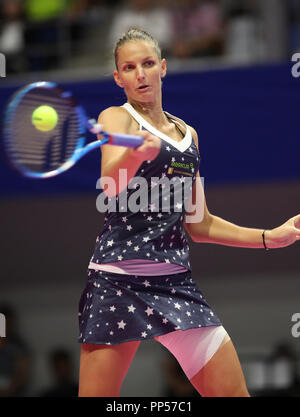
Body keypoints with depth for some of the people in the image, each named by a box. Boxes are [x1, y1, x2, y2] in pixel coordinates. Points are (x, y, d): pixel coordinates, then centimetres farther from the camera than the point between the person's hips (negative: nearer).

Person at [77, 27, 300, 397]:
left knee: (233, 393, -4)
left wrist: (270, 237, 17)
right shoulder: (117, 117, 0)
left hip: (175, 281, 5)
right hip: (118, 279, -5)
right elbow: (110, 184, -22)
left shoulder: (188, 134, 17)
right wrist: (140, 152, -43)